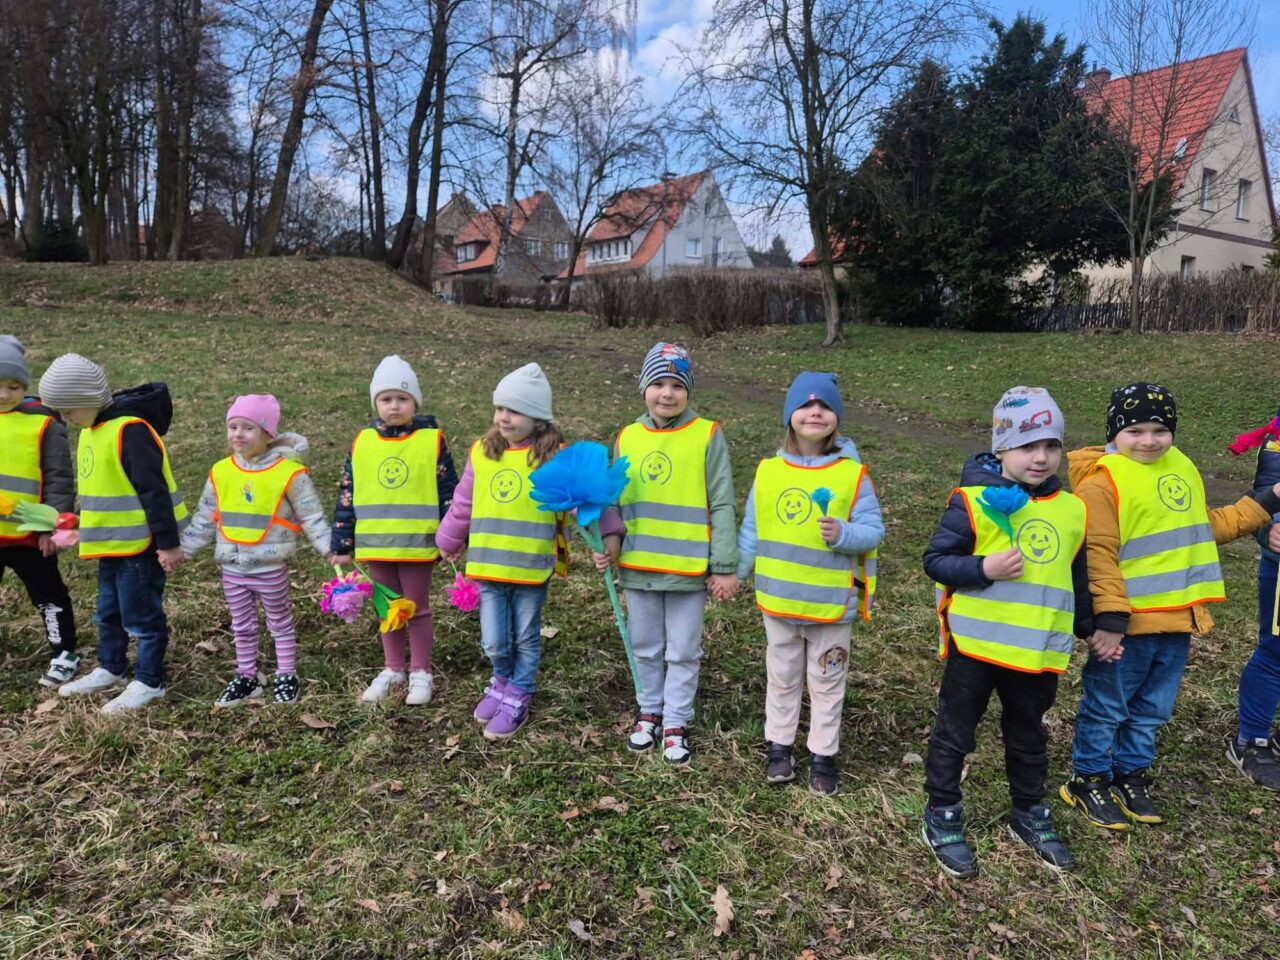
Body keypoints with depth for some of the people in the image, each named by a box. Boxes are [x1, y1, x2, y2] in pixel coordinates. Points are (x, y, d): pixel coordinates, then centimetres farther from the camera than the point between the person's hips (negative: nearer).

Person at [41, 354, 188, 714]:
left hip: (139, 542, -10)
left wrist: (168, 543, -22)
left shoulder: (130, 430, -22)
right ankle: (110, 669, 39)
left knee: (141, 613, 2)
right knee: (109, 610, 22)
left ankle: (149, 682, 16)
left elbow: (154, 491, -24)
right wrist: (79, 525, 25)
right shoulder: (92, 429, 9)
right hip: (113, 542, 10)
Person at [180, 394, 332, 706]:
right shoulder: (220, 472, 0)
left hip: (271, 566, -4)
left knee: (280, 623, 13)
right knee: (242, 627, 16)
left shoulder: (289, 472, -13)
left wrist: (329, 549, -15)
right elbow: (204, 519, 11)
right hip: (232, 567, 4)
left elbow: (312, 516, -9)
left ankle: (286, 677, 26)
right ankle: (246, 677, 30)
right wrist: (182, 549, 12)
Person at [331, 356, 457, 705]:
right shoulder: (363, 442, 2)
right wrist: (342, 543, 4)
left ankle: (421, 672, 24)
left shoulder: (432, 440, -6)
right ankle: (392, 669, 31)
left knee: (418, 608, 10)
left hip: (418, 543, -3)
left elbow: (449, 491, -3)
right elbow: (347, 495, 6)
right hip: (375, 543, 3)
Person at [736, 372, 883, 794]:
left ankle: (823, 755, 30)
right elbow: (752, 530, 4)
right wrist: (732, 572, 5)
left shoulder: (853, 474, -12)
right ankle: (779, 746, 35)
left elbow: (873, 530, -9)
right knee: (782, 679, 18)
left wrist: (842, 534, -28)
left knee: (827, 683, 14)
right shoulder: (768, 471, -4)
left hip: (832, 604, -2)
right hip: (778, 601, 2)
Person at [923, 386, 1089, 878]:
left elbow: (1078, 576, 15)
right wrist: (982, 568, -26)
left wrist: (1089, 629, 17)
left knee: (1029, 738, 22)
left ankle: (1030, 815, 42)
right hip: (975, 644, -4)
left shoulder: (1072, 510, 3)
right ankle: (942, 818, 27)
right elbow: (935, 560, -12)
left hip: (1039, 650, 5)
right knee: (954, 735, 10)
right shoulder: (974, 501, -13)